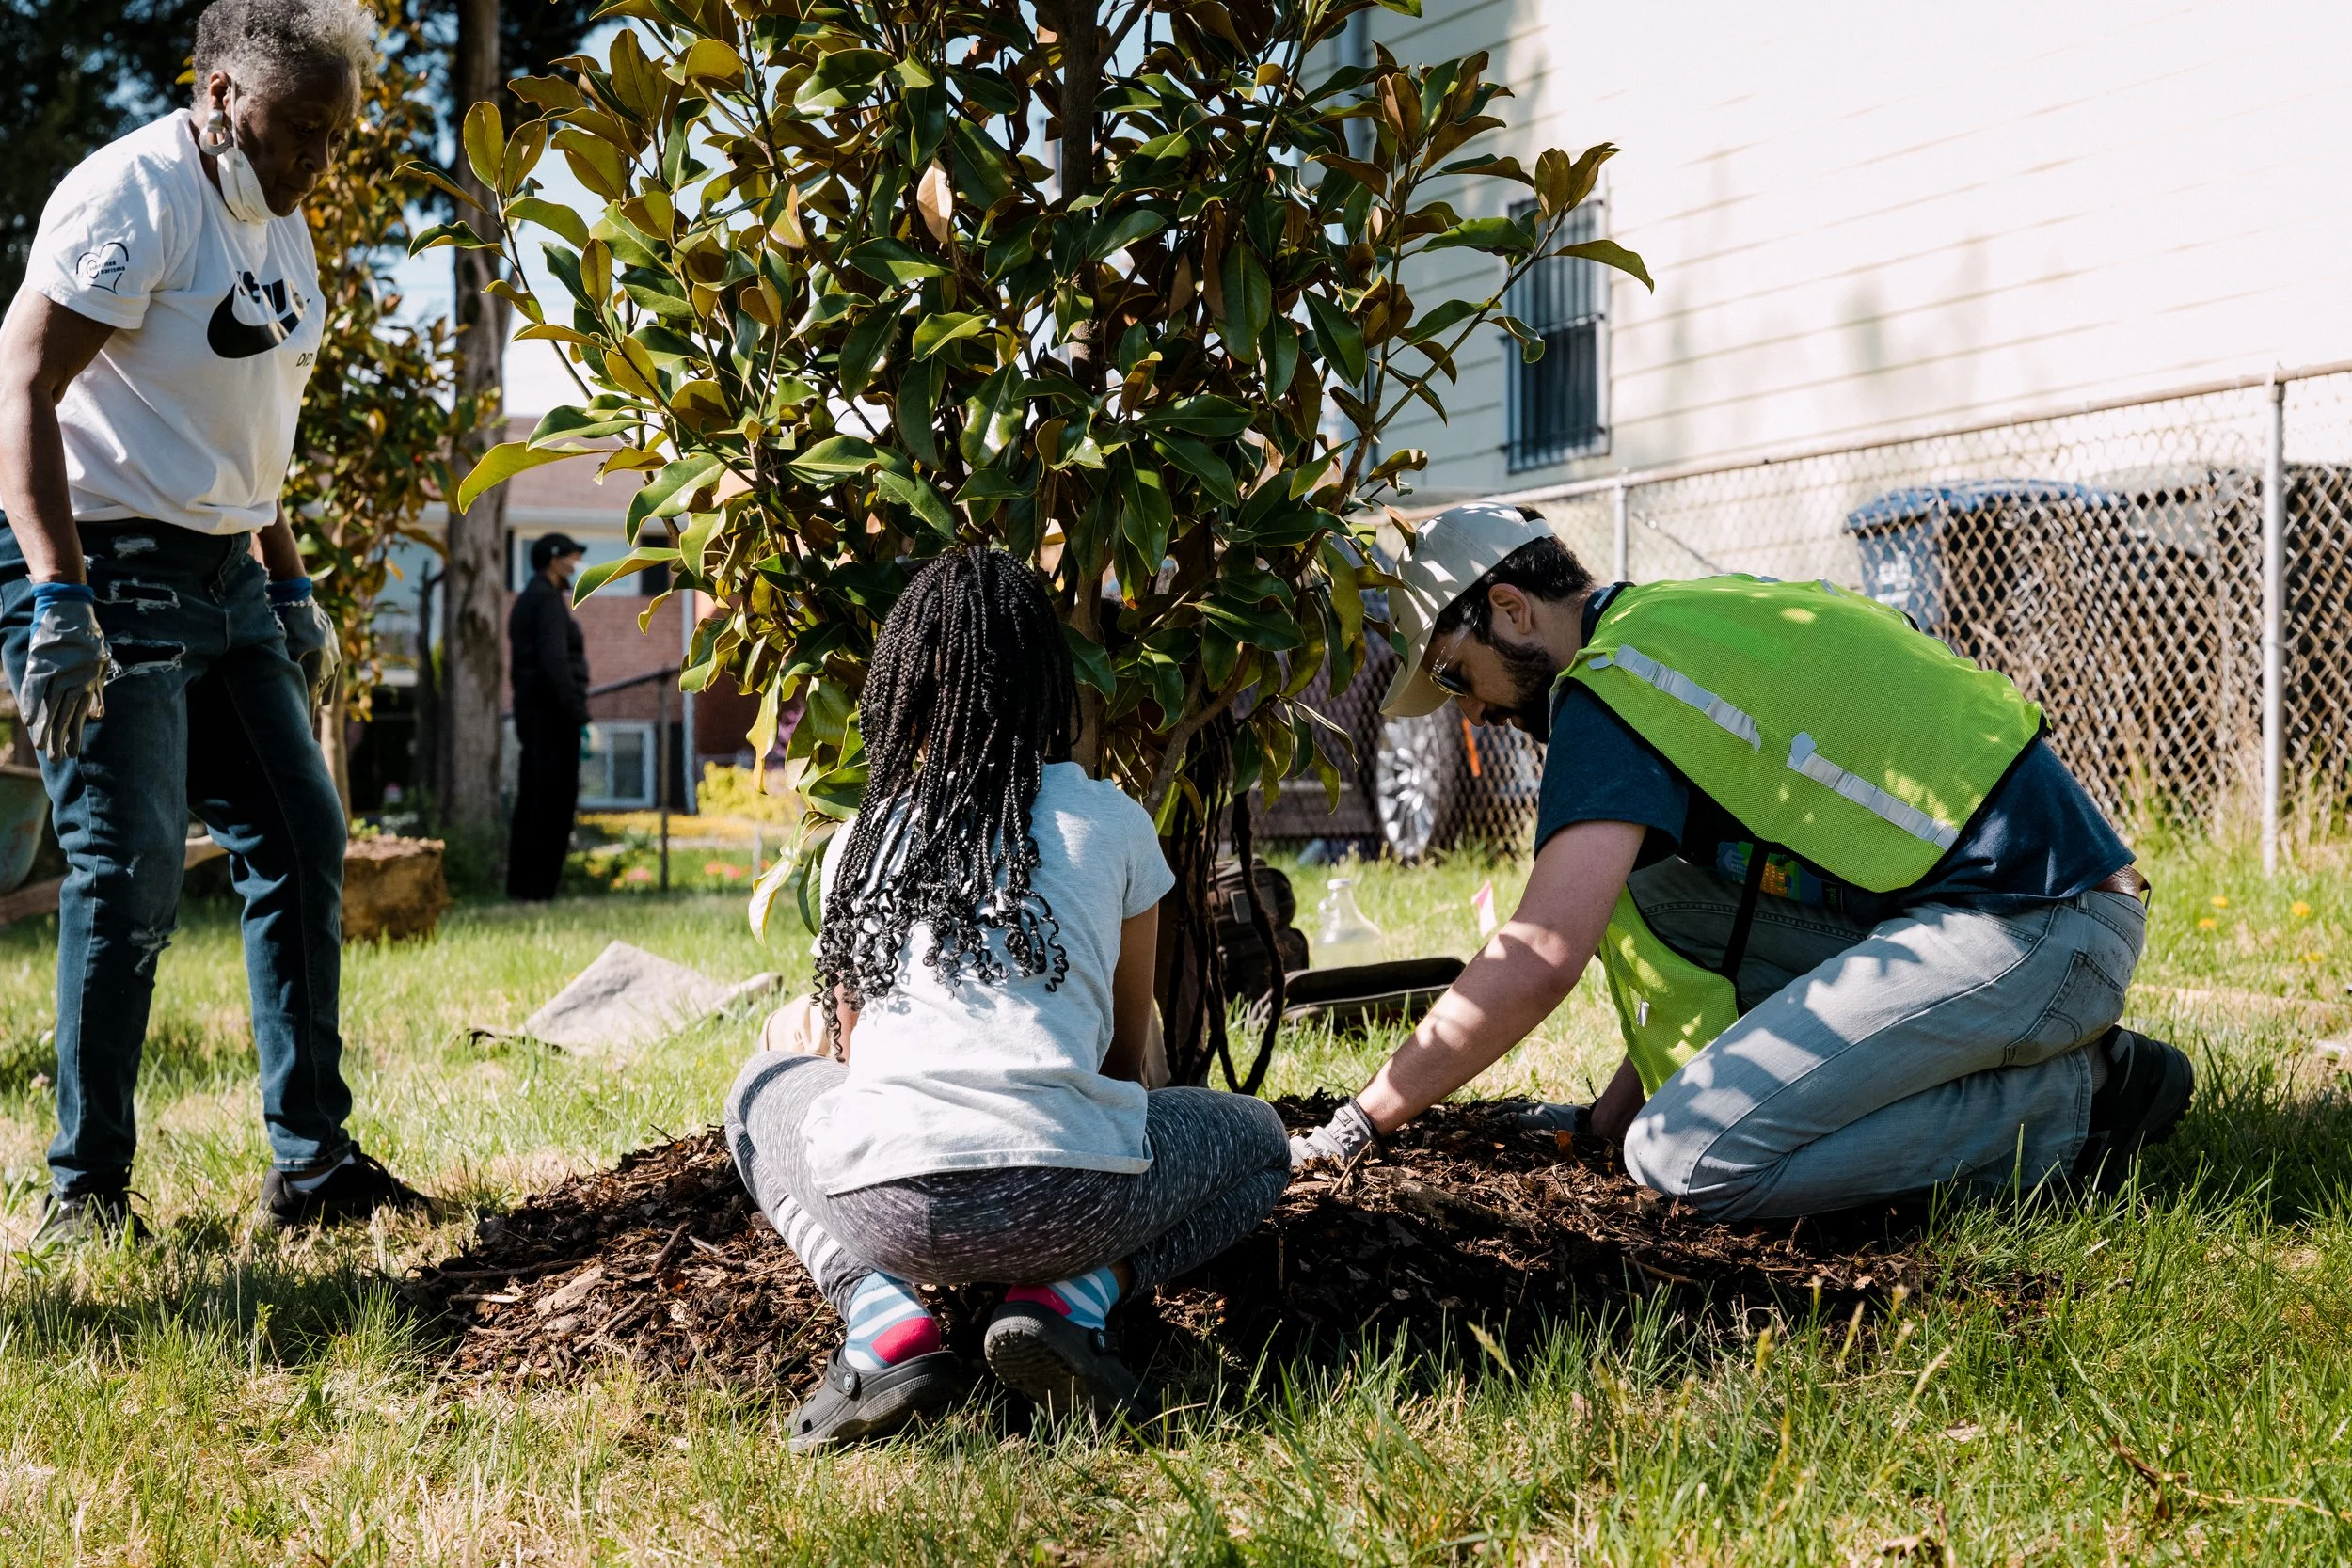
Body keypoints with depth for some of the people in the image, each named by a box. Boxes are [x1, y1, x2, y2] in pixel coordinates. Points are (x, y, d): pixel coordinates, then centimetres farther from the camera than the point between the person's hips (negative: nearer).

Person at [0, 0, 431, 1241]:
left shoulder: (277, 222, 14)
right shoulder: (133, 196, -14)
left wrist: (291, 590, 21)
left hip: (222, 578, 9)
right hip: (102, 571, -9)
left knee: (302, 844, 7)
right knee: (129, 876, -9)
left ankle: (310, 1163, 14)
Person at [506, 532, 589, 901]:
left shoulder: (525, 601, 18)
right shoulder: (548, 598, -12)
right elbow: (554, 660, -22)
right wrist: (578, 716, -23)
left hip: (532, 712, 10)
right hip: (553, 709, -10)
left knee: (532, 798, 11)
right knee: (554, 799, -8)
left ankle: (520, 882, 12)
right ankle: (539, 884, -9)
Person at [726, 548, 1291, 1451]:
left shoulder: (859, 842, 18)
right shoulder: (1109, 824, 13)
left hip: (885, 1205, 2)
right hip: (1066, 1200, -1)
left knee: (763, 1094, 36)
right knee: (1256, 1141, 30)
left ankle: (881, 1317, 7)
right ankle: (1075, 1295, 0)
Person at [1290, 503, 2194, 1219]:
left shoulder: (1614, 686, -11)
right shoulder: (1692, 623, 19)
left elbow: (1537, 963, -19)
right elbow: (1705, 939, 25)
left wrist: (1352, 1129, -10)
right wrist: (1606, 1115, 24)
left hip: (2034, 930, -10)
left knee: (1687, 1159, -15)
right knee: (1637, 884, 13)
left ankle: (2072, 1106, -7)